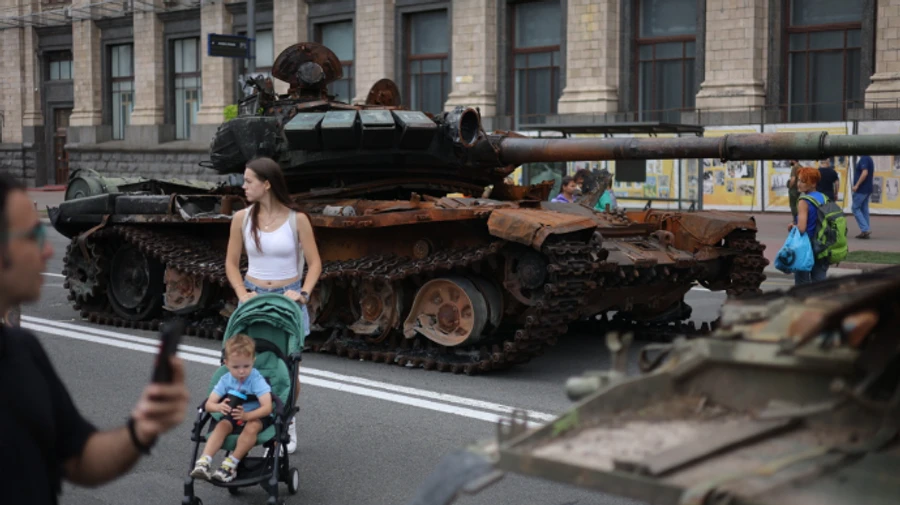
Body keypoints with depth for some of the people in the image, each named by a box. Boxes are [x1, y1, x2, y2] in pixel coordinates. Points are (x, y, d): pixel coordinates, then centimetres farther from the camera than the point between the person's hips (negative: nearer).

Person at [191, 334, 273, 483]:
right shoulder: (225, 380, -7)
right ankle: (204, 462, -36)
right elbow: (208, 404, -11)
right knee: (222, 425, -27)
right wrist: (219, 407, -36)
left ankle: (231, 463, -29)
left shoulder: (257, 380, -20)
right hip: (233, 417, 4)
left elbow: (267, 408, -29)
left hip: (256, 417, -3)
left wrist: (246, 416, -47)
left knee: (251, 428, -35)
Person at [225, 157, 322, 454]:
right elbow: (232, 263, 6)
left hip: (287, 299, -1)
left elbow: (314, 263, -3)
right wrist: (242, 293, -8)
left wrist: (304, 293, -16)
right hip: (254, 298, 2)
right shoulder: (242, 218, -1)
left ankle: (288, 424, 28)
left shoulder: (297, 220, -7)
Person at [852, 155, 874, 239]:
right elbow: (872, 174, 23)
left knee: (855, 208, -3)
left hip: (861, 189, -9)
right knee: (864, 209, 11)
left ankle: (865, 229, -11)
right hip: (867, 189, 9)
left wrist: (857, 185, -23)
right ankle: (866, 232, 11)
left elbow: (865, 173, -26)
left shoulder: (863, 159, -16)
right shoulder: (870, 159, 15)